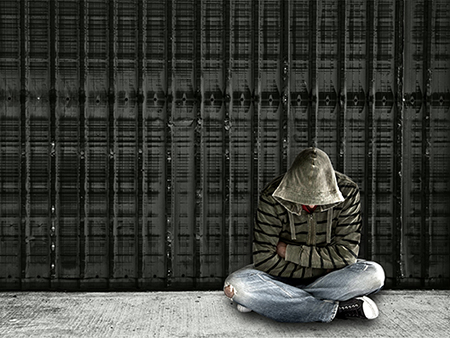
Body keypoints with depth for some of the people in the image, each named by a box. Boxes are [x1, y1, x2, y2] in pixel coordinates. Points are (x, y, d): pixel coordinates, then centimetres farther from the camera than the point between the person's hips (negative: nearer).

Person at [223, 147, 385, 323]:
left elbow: (346, 254, -18)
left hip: (331, 272, 1)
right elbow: (264, 260, -22)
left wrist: (289, 252, -18)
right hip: (283, 275, -1)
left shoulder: (347, 192, -17)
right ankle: (336, 309, -29)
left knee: (374, 274, -28)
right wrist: (322, 268, -20)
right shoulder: (272, 198, -21)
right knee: (235, 284, -28)